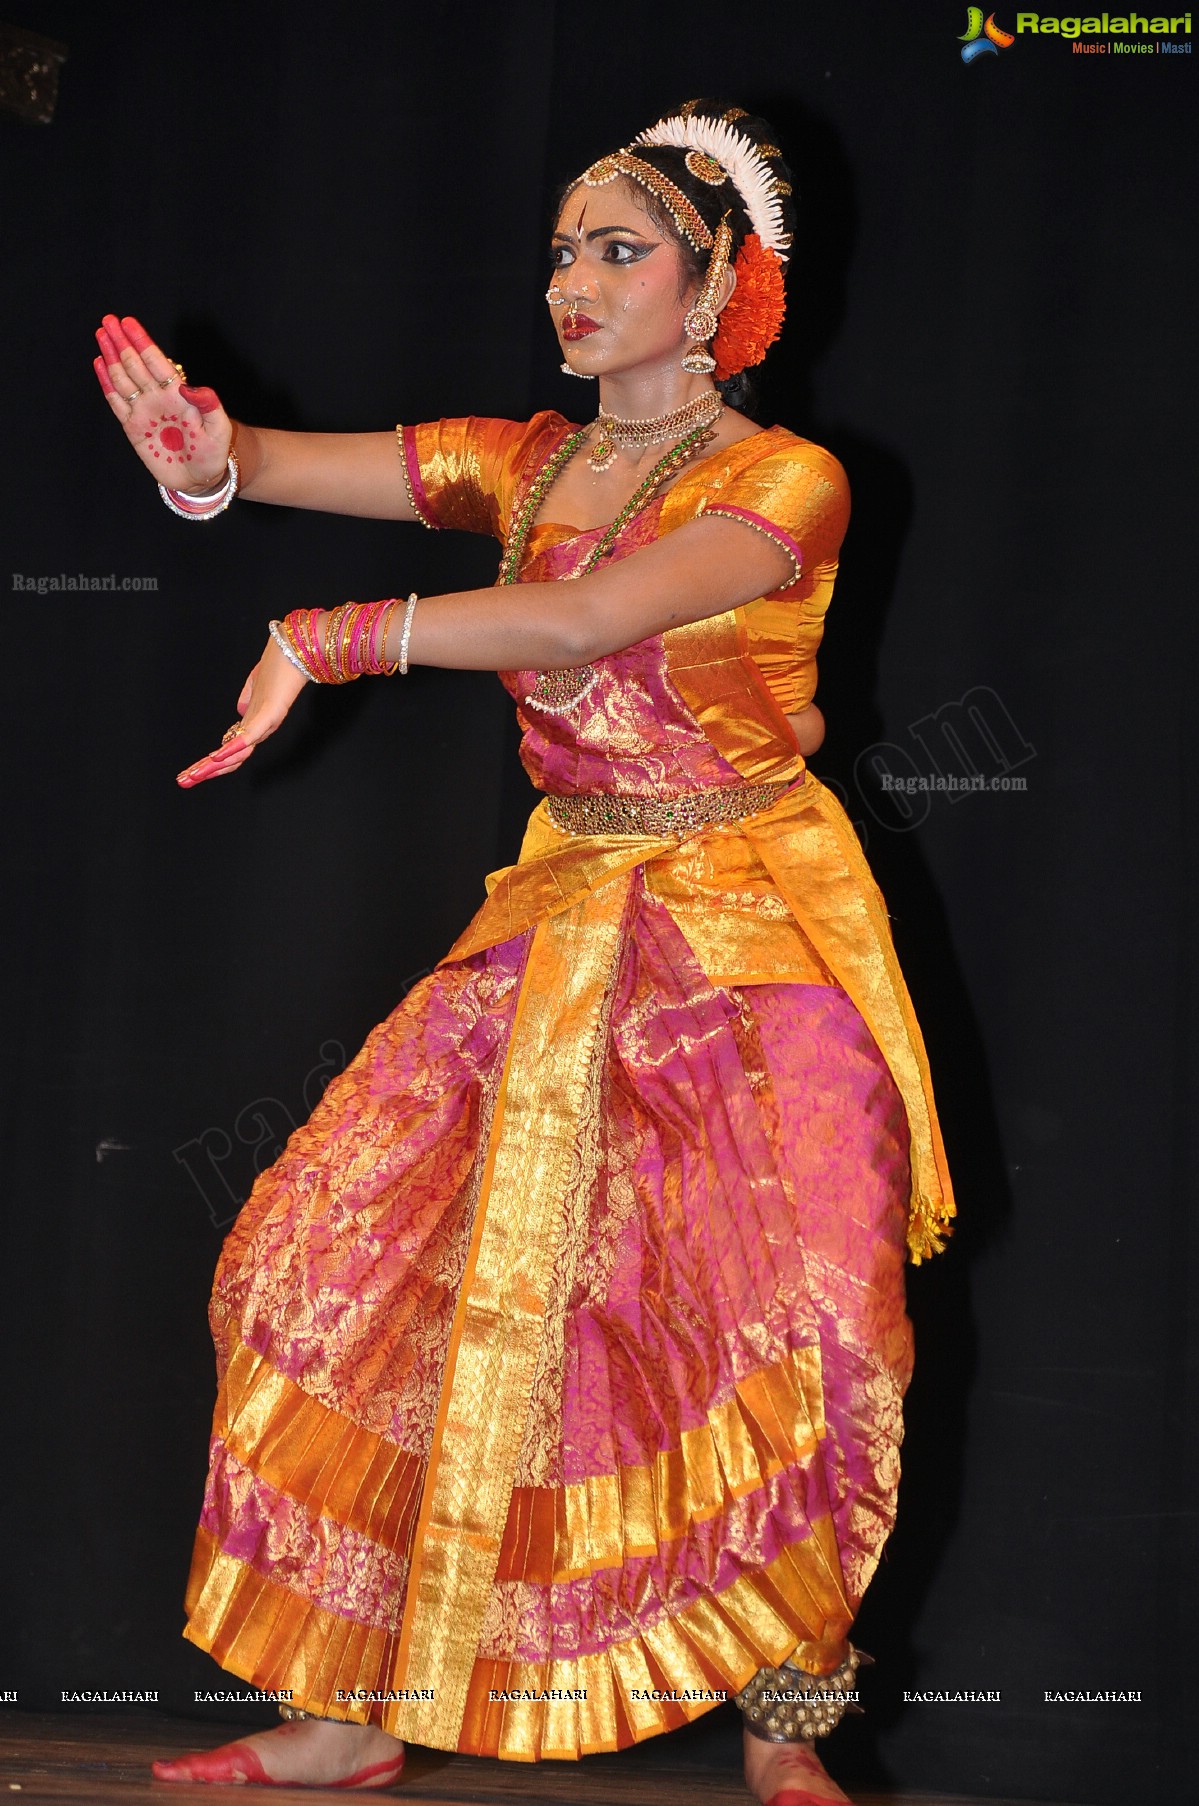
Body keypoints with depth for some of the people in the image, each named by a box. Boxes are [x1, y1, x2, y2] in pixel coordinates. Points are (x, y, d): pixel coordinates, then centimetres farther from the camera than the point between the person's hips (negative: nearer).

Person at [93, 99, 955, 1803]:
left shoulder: (787, 483, -9)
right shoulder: (527, 462, 8)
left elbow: (596, 614, -26)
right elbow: (293, 463, -4)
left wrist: (334, 639, -29)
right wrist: (207, 450, -28)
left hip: (754, 939, -5)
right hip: (560, 923, 5)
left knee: (792, 1325, -14)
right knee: (378, 1258, -3)